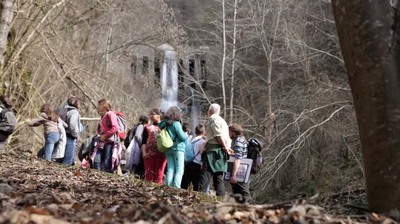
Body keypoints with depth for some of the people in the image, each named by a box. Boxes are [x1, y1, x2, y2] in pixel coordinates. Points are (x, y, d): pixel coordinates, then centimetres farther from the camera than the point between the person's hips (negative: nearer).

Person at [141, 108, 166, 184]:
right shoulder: (148, 127, 13)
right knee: (149, 174, -2)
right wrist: (144, 153, -7)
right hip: (149, 153, 0)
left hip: (161, 154, 0)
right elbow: (143, 142, 7)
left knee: (159, 174, -1)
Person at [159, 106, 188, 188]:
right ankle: (176, 187, -16)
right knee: (179, 170, -5)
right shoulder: (176, 123, -11)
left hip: (168, 149, 6)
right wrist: (186, 135, 8)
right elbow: (182, 137, -12)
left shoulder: (165, 124, 8)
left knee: (170, 169, 9)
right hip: (178, 148, -6)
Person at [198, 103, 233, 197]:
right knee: (219, 177, 6)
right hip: (222, 152, 9)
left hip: (214, 149, -8)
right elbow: (227, 138, 18)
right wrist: (227, 147, 4)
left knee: (206, 174, -13)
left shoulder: (213, 118, -1)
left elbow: (218, 135, -14)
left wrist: (225, 147, -12)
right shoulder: (223, 120, 27)